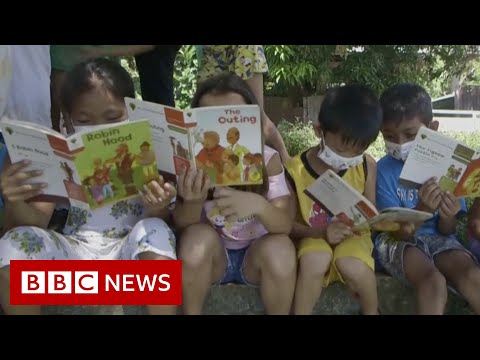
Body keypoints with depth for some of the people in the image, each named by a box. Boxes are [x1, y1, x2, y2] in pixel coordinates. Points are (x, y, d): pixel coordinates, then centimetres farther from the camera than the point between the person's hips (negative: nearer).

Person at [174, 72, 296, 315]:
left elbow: (285, 225, -21)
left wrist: (259, 205, -45)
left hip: (255, 256, 0)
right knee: (197, 236, -31)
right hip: (210, 257, 0)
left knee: (280, 248, -31)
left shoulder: (267, 159, -14)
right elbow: (181, 224, -18)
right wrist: (193, 202, -43)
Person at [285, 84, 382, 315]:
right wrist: (321, 232, -27)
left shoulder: (367, 166, -9)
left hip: (351, 236, 2)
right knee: (315, 258, -36)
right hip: (313, 238, -1)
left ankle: (371, 312, 1)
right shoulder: (295, 170, -17)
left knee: (353, 266, -31)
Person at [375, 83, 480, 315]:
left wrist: (447, 216, -25)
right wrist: (422, 210, -35)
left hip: (436, 238, 3)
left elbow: (447, 231, 0)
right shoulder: (384, 169, -11)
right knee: (433, 282, -33)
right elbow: (399, 232, -15)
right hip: (397, 243, -2)